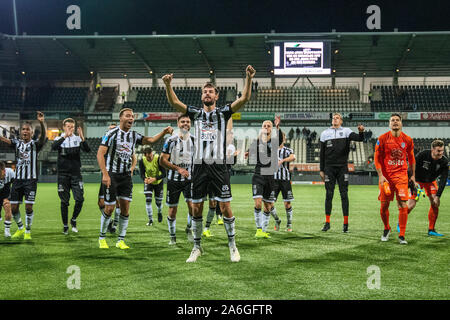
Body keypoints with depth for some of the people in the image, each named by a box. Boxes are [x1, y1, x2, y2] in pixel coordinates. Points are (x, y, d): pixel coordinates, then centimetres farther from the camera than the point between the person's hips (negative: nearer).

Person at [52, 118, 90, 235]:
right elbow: (53, 147, -20)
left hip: (76, 174, 1)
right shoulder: (59, 139, 3)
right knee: (64, 202, 3)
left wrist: (82, 137, -28)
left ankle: (73, 220, 16)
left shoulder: (78, 139, 5)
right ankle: (65, 225, 16)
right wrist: (65, 136, -33)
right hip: (63, 174, -1)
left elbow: (87, 150, -11)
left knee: (80, 199, -7)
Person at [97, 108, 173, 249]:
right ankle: (102, 238, 17)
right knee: (109, 208, -2)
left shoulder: (134, 135, 9)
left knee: (125, 208, 0)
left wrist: (164, 132, -13)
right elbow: (100, 154, -14)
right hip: (111, 174, -5)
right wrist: (105, 174, -22)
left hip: (126, 175, 5)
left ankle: (120, 240, 9)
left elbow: (150, 140, 4)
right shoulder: (112, 134, -9)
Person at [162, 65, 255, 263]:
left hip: (218, 166, -2)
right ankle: (197, 247, 16)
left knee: (225, 207, -3)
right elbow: (174, 102, 2)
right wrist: (168, 85, -14)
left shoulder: (223, 113, 7)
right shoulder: (196, 113, 12)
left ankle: (232, 245, 10)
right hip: (199, 166, 2)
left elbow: (244, 99, -5)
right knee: (196, 208, 4)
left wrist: (249, 79, -19)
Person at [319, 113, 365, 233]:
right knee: (329, 195, 2)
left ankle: (346, 223, 4)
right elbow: (322, 153, 11)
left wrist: (361, 132, -34)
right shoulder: (325, 133, 11)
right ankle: (327, 222, 8)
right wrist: (321, 170, 7)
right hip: (329, 167, 1)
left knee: (344, 195, 0)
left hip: (342, 167, -1)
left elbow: (359, 138, -11)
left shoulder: (346, 131, 6)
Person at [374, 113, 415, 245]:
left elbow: (411, 158, 16)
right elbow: (377, 158, -1)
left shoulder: (407, 140, 4)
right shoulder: (382, 139, -3)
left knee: (403, 205, -8)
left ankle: (401, 235, -1)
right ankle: (386, 229, 29)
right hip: (386, 176, -1)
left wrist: (413, 175, 15)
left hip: (401, 175, 1)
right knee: (384, 205, 3)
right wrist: (380, 175, -10)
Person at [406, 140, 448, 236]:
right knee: (411, 205, -10)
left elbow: (443, 180, -19)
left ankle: (431, 229, 2)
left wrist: (438, 196, -23)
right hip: (417, 180, -3)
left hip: (431, 181, 3)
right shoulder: (422, 155, -30)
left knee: (435, 203, -10)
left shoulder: (444, 161, -21)